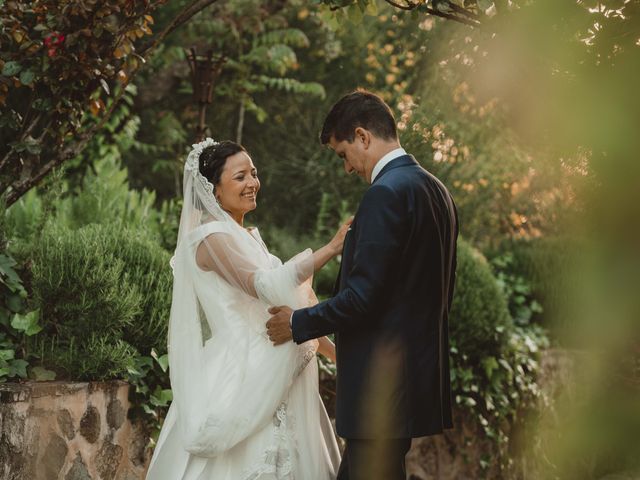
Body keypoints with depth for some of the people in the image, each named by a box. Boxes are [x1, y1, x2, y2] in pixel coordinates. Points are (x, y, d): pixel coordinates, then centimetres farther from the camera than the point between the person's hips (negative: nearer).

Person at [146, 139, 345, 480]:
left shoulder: (248, 237, 16)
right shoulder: (212, 236, -11)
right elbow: (263, 285, -24)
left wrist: (335, 351, 17)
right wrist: (331, 248, -26)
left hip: (274, 380, 9)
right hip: (244, 378, -9)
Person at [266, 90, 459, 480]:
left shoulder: (387, 192, -16)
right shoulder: (435, 189, 13)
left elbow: (362, 295, -20)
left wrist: (298, 323, -6)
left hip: (383, 384, -10)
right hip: (420, 371, 10)